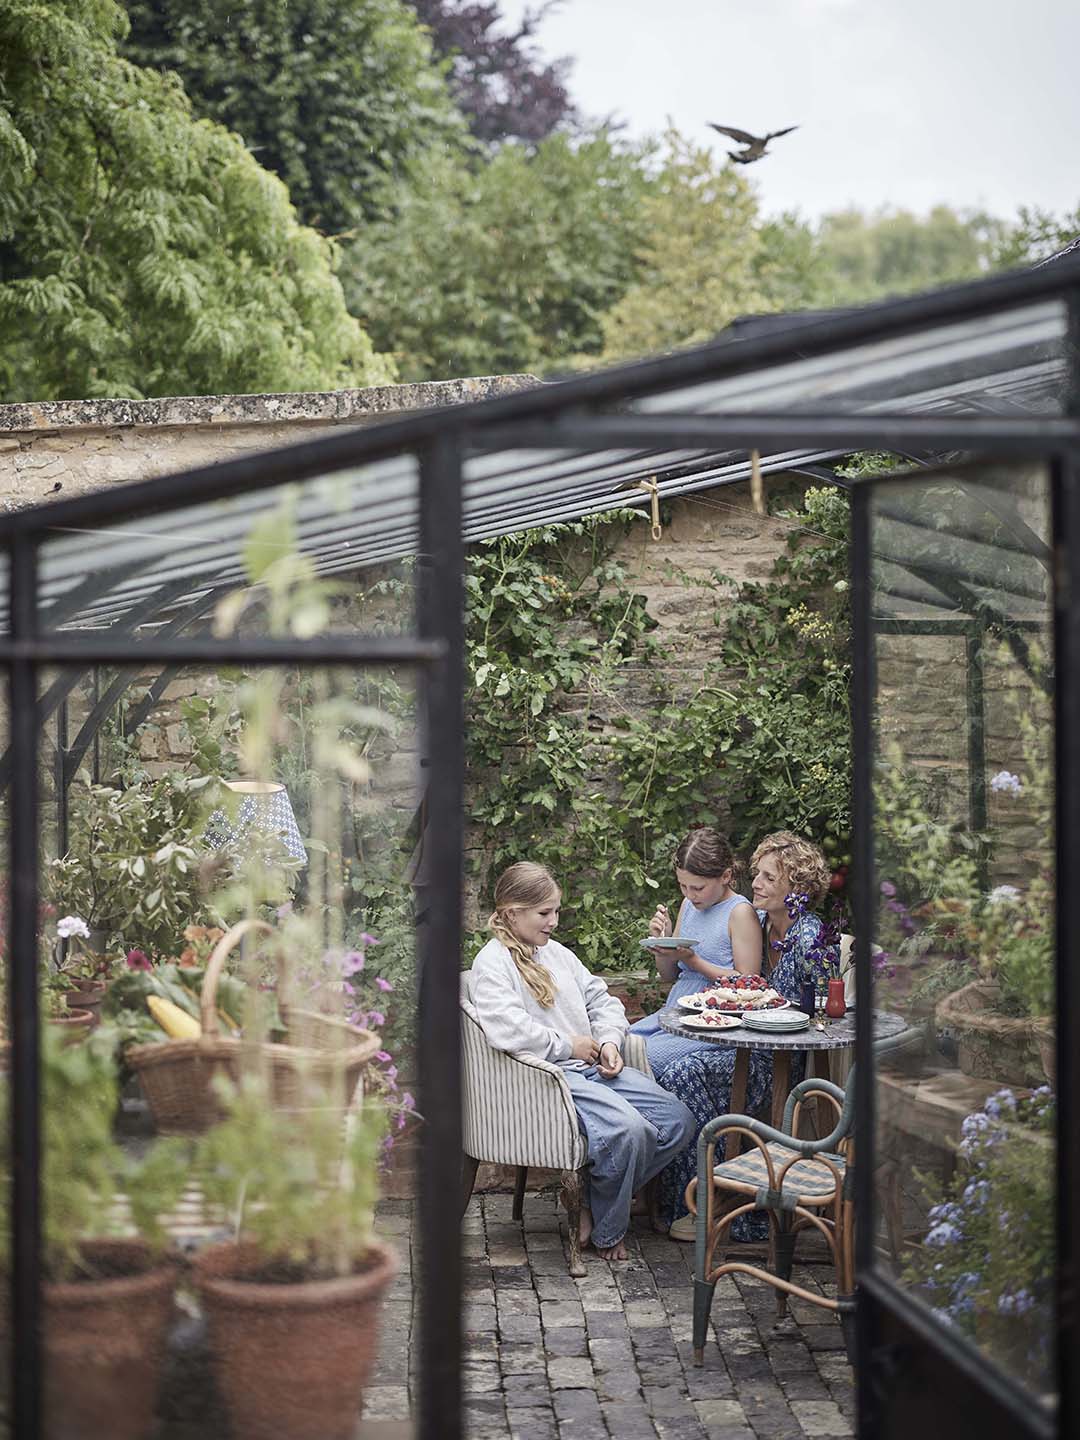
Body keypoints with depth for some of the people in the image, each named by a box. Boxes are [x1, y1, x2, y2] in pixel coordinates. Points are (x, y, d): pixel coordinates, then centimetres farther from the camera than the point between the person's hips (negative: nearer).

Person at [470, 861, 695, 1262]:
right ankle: (606, 1230, -9)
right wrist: (568, 1045, -12)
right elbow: (506, 1030, -21)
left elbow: (601, 1000, 25)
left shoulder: (556, 952, 22)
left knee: (677, 1120, -9)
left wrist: (608, 1041, 4)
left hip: (591, 1067, 9)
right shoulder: (492, 964, -5)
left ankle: (596, 1202, 0)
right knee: (627, 1128, -32)